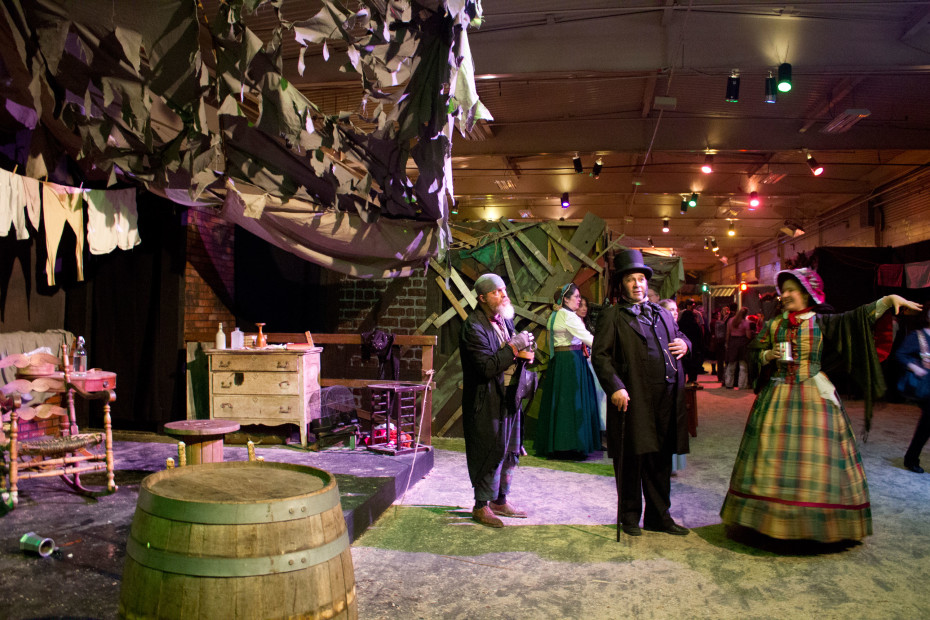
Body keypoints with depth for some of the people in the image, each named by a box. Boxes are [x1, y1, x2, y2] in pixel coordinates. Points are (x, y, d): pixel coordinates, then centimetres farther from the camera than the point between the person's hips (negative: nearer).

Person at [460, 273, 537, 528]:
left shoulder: (505, 319, 11)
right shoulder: (473, 327, -17)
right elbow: (487, 367, -25)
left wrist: (524, 352, -6)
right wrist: (513, 349, -21)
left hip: (509, 397, 9)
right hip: (486, 400, -9)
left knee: (510, 451, 16)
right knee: (489, 453, 0)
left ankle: (500, 500, 30)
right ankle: (481, 506, 15)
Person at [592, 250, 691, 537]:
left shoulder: (661, 313, 19)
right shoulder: (613, 316, 0)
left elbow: (680, 336, 31)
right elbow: (599, 354, -8)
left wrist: (684, 344, 6)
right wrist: (615, 387, -20)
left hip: (666, 399, 6)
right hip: (632, 399, -6)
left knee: (661, 458, 14)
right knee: (631, 458, 4)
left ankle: (658, 516, 27)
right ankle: (630, 516, 20)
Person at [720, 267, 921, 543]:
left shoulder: (822, 323, 4)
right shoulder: (773, 325, 9)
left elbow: (858, 317, -7)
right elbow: (754, 356, 9)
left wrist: (890, 299, -17)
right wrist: (769, 355, -11)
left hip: (814, 396, -1)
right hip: (777, 396, 2)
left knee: (815, 456, -2)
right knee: (773, 457, 2)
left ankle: (819, 522, 10)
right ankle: (771, 518, 11)